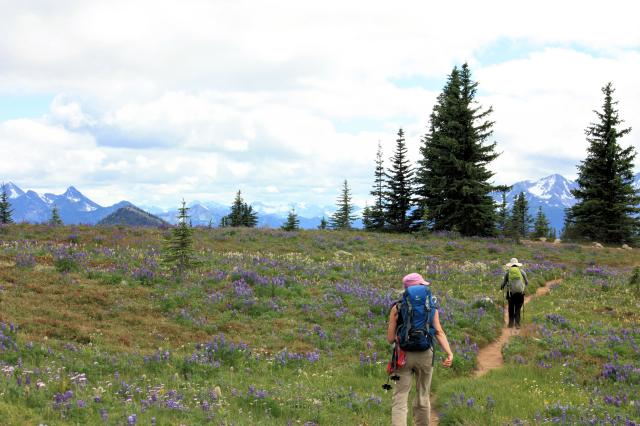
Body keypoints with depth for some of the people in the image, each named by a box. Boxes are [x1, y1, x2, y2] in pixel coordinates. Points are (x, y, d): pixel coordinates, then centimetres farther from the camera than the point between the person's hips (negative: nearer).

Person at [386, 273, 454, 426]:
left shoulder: (396, 308, 0)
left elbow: (390, 339, -1)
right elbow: (439, 332, -8)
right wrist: (449, 353, -12)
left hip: (403, 355, -1)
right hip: (425, 355, 1)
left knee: (399, 399, -3)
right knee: (422, 397, 16)